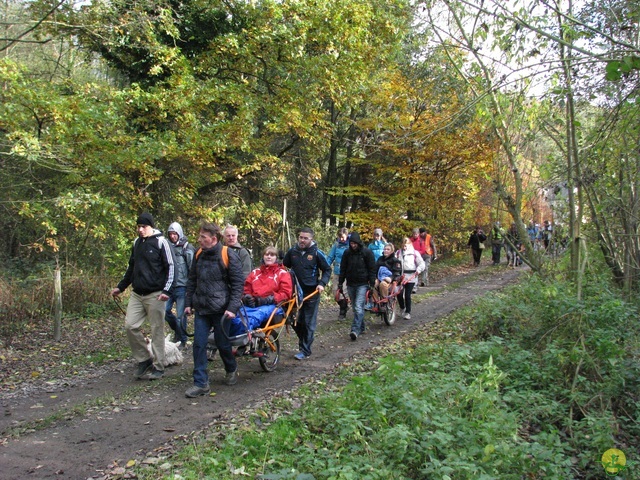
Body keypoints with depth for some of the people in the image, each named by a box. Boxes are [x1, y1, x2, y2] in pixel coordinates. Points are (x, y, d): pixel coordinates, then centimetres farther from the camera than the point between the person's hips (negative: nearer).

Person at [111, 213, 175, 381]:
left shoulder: (160, 242, -8)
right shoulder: (137, 242, 12)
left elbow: (170, 267, -10)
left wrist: (167, 290, -19)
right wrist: (120, 287, 19)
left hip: (155, 295, -6)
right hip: (137, 294, 7)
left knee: (157, 331, 0)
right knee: (130, 326, 0)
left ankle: (158, 367, 11)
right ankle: (144, 360, 15)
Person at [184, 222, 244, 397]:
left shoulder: (228, 256, -12)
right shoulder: (199, 255, 6)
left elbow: (238, 284, -11)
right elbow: (192, 280, 15)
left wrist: (232, 307, -18)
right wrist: (189, 303, 10)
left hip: (220, 309, -5)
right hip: (201, 309, 5)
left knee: (222, 343, 9)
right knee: (199, 345, 1)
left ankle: (231, 370, 37)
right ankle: (201, 383, 8)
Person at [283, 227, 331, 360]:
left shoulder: (316, 253, -6)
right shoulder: (292, 251, 2)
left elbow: (327, 270, 3)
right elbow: (284, 267, 16)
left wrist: (322, 284, -10)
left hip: (311, 293, -3)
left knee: (309, 323, 1)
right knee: (295, 320, 8)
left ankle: (305, 350, 9)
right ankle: (303, 340, 32)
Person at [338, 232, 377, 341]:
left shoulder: (367, 252, -6)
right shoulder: (347, 253, 4)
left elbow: (372, 269, -4)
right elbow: (343, 269, 9)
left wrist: (372, 284, -8)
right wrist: (340, 283, 6)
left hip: (362, 284, -5)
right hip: (350, 284, 5)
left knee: (359, 307, -15)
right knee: (355, 307, 11)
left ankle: (355, 330, -19)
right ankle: (361, 328, 23)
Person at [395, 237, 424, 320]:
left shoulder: (414, 253, 1)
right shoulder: (398, 253, 10)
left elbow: (421, 263, 0)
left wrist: (418, 270, -15)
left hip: (411, 277, -2)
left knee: (407, 295, -2)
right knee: (399, 294, -6)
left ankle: (408, 312, 13)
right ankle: (402, 308, 24)